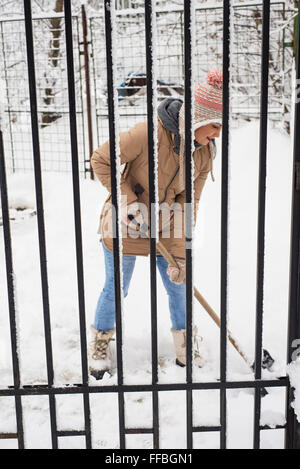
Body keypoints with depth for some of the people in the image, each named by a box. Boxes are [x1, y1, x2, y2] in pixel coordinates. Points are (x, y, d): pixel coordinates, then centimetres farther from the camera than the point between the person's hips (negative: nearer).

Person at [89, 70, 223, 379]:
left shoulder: (205, 152, -10)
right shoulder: (151, 134, -29)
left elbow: (187, 204, -7)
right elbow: (101, 160, -20)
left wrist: (180, 255, -11)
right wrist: (129, 203, -24)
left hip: (165, 224, 5)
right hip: (125, 224, -4)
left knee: (178, 284, 11)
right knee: (116, 288, 9)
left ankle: (185, 347, 33)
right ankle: (100, 343, 35)